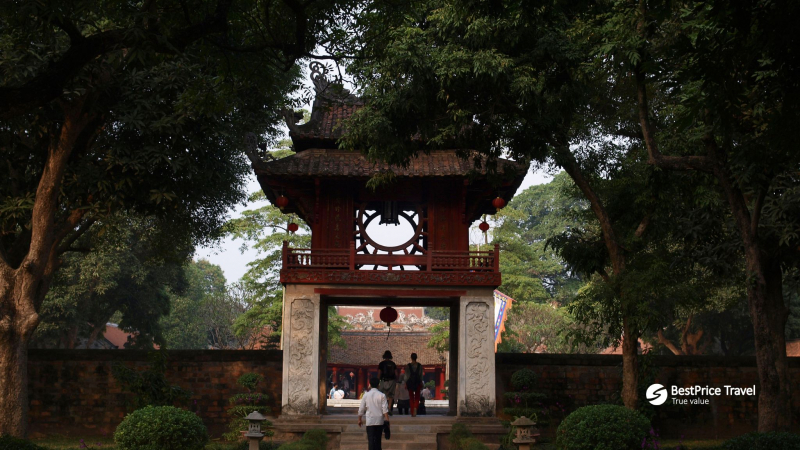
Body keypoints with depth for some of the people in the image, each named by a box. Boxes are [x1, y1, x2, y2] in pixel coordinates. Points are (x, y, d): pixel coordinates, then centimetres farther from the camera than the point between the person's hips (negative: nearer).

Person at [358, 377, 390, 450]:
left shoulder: (366, 395, 0)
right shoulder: (381, 395, -3)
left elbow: (361, 408, 4)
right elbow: (385, 409, -8)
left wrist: (360, 419, 16)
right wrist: (387, 420, -4)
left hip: (370, 421, -1)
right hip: (379, 421, 1)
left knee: (371, 439, -2)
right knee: (378, 439, 13)